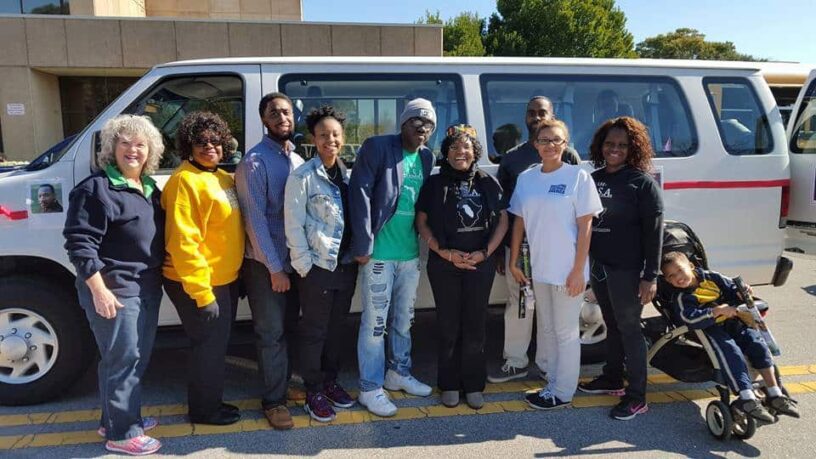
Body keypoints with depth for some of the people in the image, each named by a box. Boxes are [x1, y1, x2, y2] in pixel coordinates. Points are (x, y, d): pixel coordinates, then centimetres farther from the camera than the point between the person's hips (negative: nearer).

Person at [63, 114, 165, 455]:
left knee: (139, 357, 16)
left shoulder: (149, 187, 12)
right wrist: (99, 289, -21)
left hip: (148, 286, 9)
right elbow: (79, 242, -17)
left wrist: (159, 278, 18)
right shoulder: (97, 188, -13)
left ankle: (118, 418, 32)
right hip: (114, 288, -9)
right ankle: (121, 433, 10)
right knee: (122, 359, -3)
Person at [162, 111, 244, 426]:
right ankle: (203, 409, 22)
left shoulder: (222, 177, 11)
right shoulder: (186, 180, -17)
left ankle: (212, 401, 35)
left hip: (225, 279, 9)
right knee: (208, 346, 4)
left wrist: (233, 274, 13)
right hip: (199, 284, -9)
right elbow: (183, 241, -23)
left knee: (217, 345, 19)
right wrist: (201, 291, -23)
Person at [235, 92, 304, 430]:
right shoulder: (255, 161, -11)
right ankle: (273, 400, 16)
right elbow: (255, 218, -15)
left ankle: (285, 385, 32)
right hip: (265, 262, -6)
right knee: (271, 332, 3)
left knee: (289, 327, 15)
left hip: (293, 259, 6)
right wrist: (274, 268, -16)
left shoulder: (298, 160, 9)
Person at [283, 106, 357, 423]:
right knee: (314, 332, 7)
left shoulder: (348, 174, 7)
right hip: (318, 266, -6)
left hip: (346, 265, 6)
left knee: (336, 328, 17)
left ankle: (330, 381, 34)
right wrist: (304, 265, -13)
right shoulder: (302, 177, -11)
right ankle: (313, 391, 22)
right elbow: (293, 225, -12)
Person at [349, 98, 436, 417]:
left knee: (403, 319, 18)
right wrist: (363, 244, -17)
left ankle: (398, 373, 35)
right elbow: (360, 195, -13)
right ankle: (370, 389, 14)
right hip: (379, 251, -6)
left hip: (411, 252, 6)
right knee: (375, 322, 2)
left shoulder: (427, 157, 11)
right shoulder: (376, 147, -8)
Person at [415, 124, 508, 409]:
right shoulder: (434, 184, 1)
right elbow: (422, 222, 1)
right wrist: (445, 252, -10)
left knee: (475, 326, 6)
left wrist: (484, 252, -7)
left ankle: (474, 385, 20)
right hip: (444, 265, -1)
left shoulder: (487, 183, 4)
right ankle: (449, 384, 20)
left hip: (481, 265, 1)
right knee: (448, 326, 6)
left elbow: (502, 220, 5)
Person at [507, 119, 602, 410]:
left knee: (565, 332, 5)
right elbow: (519, 222, 9)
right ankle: (553, 385, 32)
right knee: (546, 329, 16)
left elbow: (585, 226, -10)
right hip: (539, 269, 5)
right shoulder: (526, 178, 5)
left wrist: (578, 270, -13)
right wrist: (513, 262, 7)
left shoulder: (578, 177, -8)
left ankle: (562, 393, 19)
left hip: (567, 270, -5)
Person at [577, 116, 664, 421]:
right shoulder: (594, 179, 8)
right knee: (611, 324, 18)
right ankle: (612, 378, 33)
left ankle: (636, 397, 9)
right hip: (598, 265, 6)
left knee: (629, 328, 0)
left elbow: (654, 231, -12)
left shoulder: (643, 182, -9)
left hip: (626, 269, -6)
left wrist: (650, 276, -16)